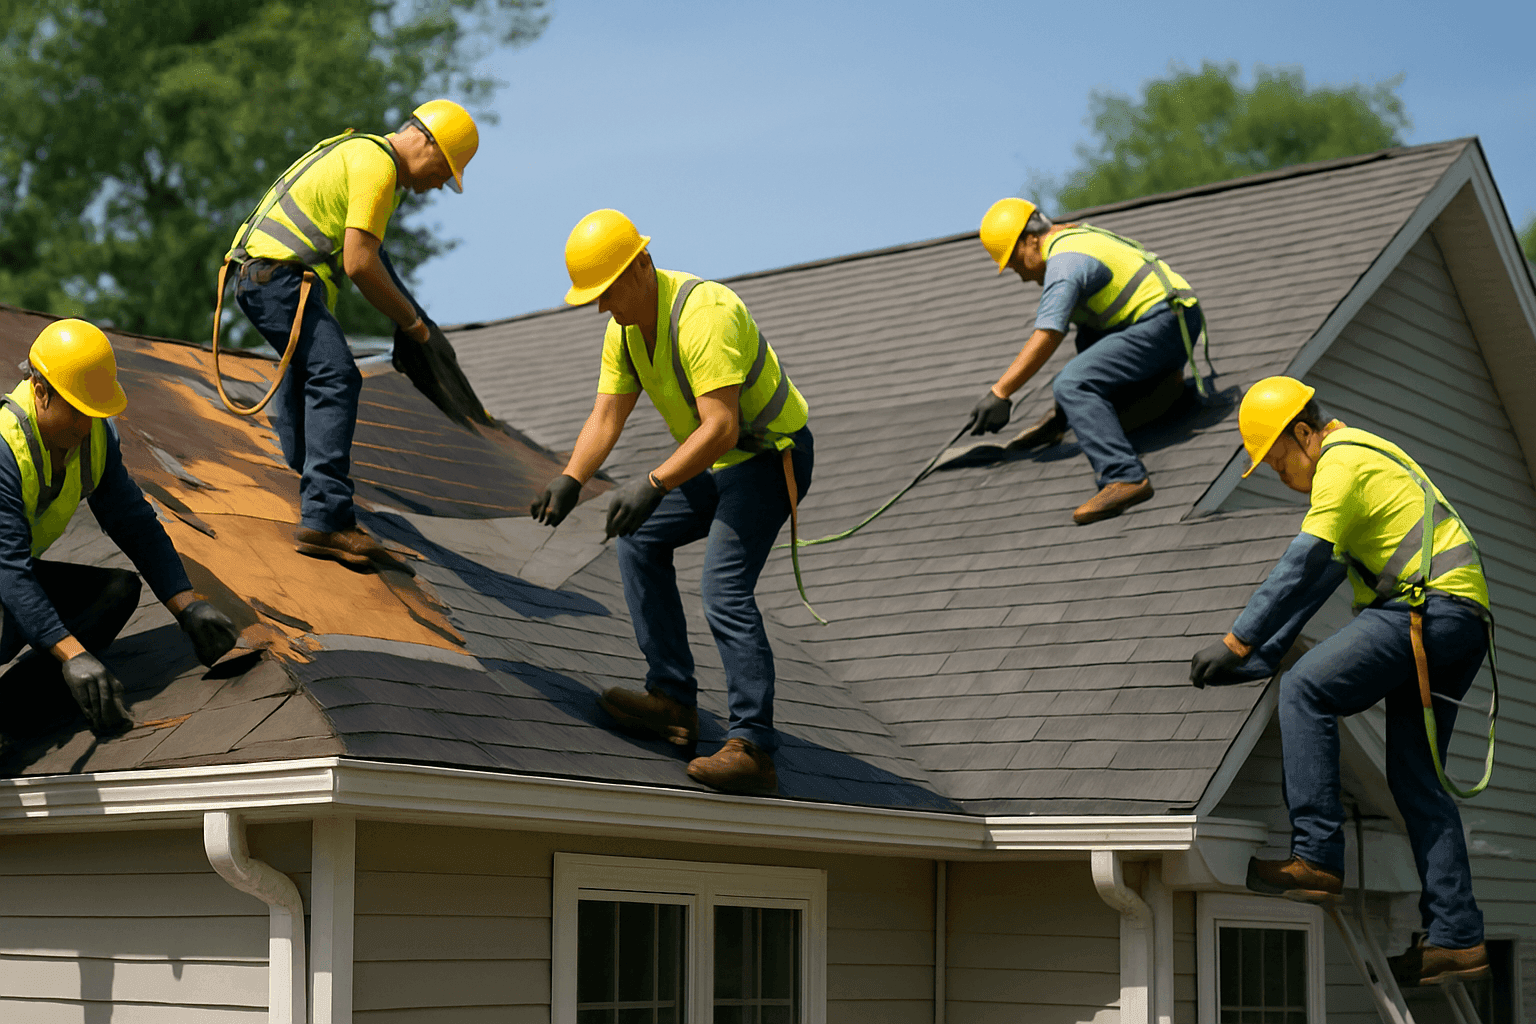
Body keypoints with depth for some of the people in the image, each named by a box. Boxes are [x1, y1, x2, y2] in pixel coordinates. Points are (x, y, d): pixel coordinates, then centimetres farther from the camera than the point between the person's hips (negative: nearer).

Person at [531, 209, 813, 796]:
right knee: (640, 542, 12)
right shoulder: (623, 330, 2)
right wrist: (570, 481, -16)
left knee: (725, 592, -21)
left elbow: (720, 427, -34)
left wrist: (653, 485, -40)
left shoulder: (703, 316, -29)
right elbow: (606, 418, 0)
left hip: (770, 456, -10)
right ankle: (673, 702, 10)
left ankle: (753, 749, -22)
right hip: (716, 461, 10)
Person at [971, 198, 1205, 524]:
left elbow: (1045, 339, -20)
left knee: (1072, 385, -23)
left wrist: (999, 393, -18)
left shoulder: (1064, 263, -13)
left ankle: (1125, 478, -37)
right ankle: (1065, 414, 20)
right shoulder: (1078, 237, 19)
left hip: (1164, 324, -11)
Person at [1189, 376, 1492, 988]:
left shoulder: (1341, 461, -6)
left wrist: (1237, 644, -12)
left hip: (1430, 602, -10)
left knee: (1306, 690, -16)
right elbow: (1320, 575, 25)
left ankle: (1317, 858, -21)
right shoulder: (1361, 456, 27)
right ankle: (1456, 938, 5)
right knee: (1415, 776, 8)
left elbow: (1302, 566, -14)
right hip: (1464, 621, 10)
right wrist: (1262, 655, 19)